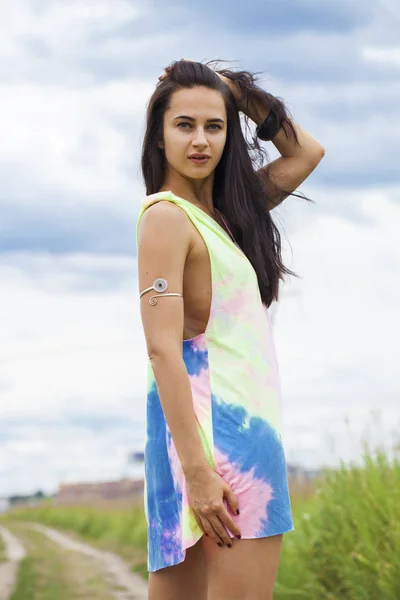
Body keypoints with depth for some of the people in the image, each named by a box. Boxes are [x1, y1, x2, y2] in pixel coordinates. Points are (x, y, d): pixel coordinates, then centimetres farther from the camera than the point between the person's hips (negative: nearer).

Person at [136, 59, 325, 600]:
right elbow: (162, 349, -17)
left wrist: (235, 90, 15)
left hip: (246, 417, 9)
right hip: (217, 422, -9)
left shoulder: (219, 210, 15)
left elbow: (306, 153, 27)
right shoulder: (166, 216, -9)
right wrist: (197, 469, -23)